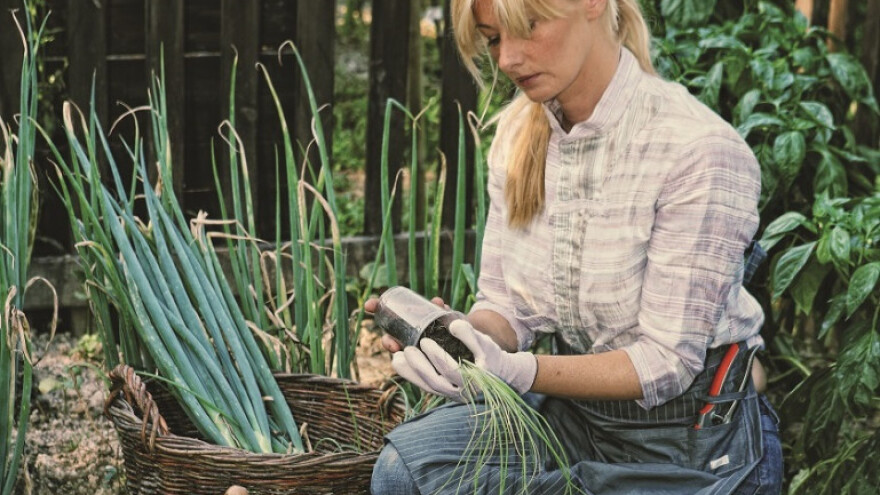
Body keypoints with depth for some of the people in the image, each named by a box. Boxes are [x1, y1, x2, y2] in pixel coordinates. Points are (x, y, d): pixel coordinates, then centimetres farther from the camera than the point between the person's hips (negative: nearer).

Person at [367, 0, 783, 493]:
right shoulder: (518, 133, 1)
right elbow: (508, 309, 3)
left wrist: (518, 371, -33)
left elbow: (667, 360, -19)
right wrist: (457, 335, -19)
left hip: (697, 441, -6)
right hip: (578, 411, 6)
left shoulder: (698, 148, -20)